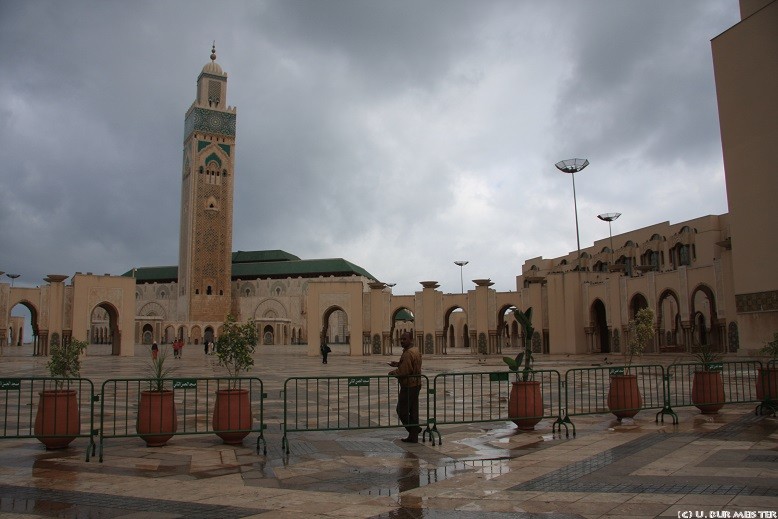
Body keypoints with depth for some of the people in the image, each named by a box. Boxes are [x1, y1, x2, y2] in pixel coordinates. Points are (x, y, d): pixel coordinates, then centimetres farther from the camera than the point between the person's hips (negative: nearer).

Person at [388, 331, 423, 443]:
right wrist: (397, 364, 15)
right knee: (413, 411, 13)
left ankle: (414, 429, 3)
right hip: (416, 384, 10)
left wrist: (393, 372, -8)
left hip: (408, 386, -10)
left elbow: (404, 371, -26)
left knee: (402, 410, 1)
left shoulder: (408, 353, -21)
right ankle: (413, 436, 18)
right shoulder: (416, 350, 13)